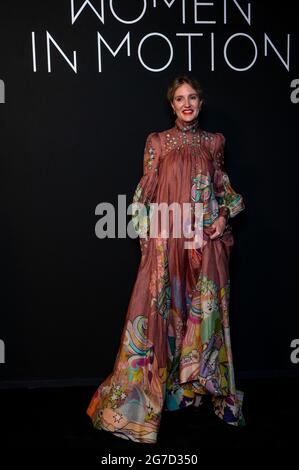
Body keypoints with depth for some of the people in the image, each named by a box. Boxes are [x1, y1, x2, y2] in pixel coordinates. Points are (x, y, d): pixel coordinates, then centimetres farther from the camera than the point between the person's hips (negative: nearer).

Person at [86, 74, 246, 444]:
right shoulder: (158, 142, 4)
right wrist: (149, 235, -5)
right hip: (167, 239, -2)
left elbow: (223, 185, 16)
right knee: (162, 307, 0)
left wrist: (224, 215, -1)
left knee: (207, 309, 7)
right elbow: (146, 191, 2)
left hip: (207, 240, 2)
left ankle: (200, 382, 24)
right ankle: (152, 387, 17)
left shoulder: (213, 141, 10)